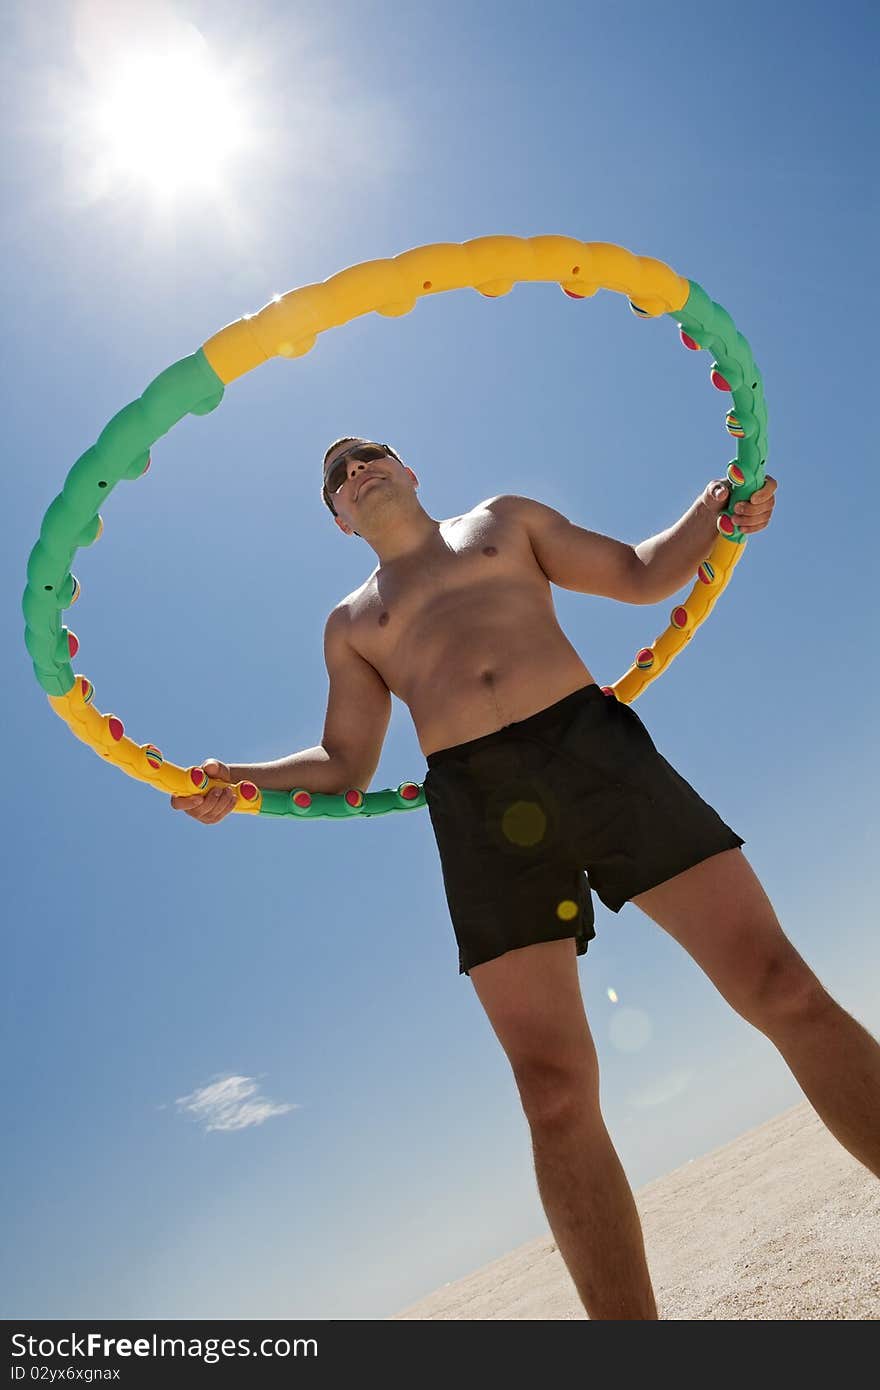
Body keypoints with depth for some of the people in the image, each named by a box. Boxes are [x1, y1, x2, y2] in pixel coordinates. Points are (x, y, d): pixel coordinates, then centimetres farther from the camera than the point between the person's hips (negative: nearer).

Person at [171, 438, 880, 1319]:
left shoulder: (506, 520, 26)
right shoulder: (351, 625, 26)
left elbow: (643, 575, 23)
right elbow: (345, 765, 19)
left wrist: (711, 516, 4)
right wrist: (237, 779, 3)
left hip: (594, 743, 1)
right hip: (478, 808, 0)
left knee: (782, 989, -7)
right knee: (556, 1091, -6)